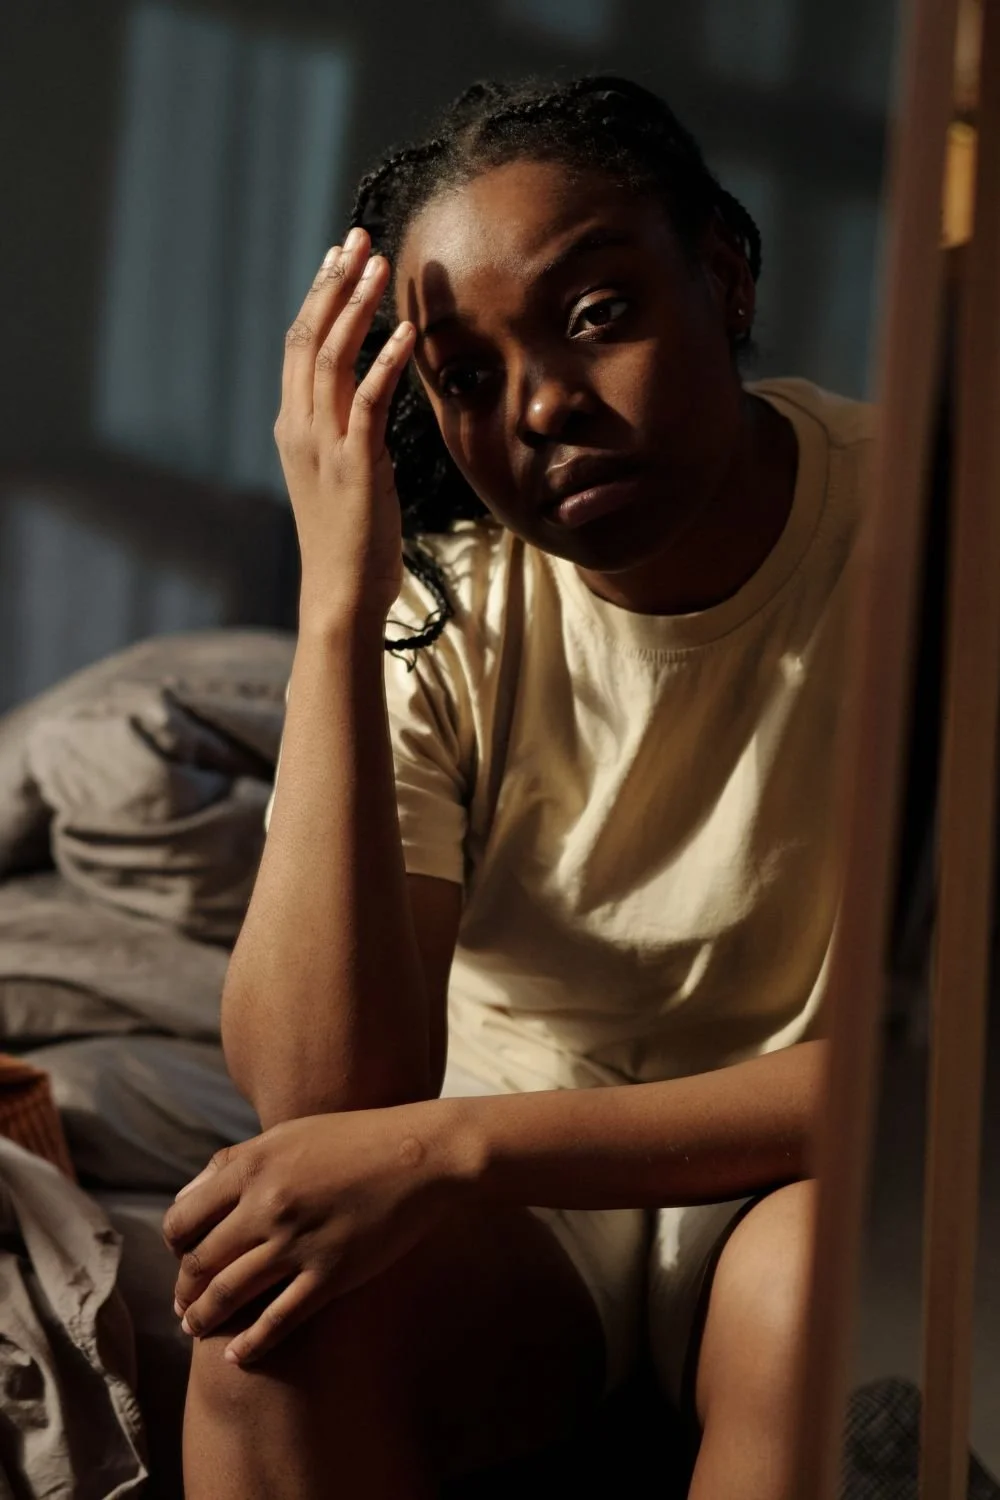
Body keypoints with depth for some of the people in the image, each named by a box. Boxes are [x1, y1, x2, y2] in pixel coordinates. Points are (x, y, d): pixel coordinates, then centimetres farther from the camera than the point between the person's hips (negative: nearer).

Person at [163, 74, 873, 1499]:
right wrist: (337, 607, -29)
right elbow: (316, 1095, -23)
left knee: (816, 1274, -35)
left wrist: (451, 1141, -30)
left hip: (795, 1172, -1)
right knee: (281, 1287, -30)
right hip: (496, 1192, 1)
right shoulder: (433, 597, -13)